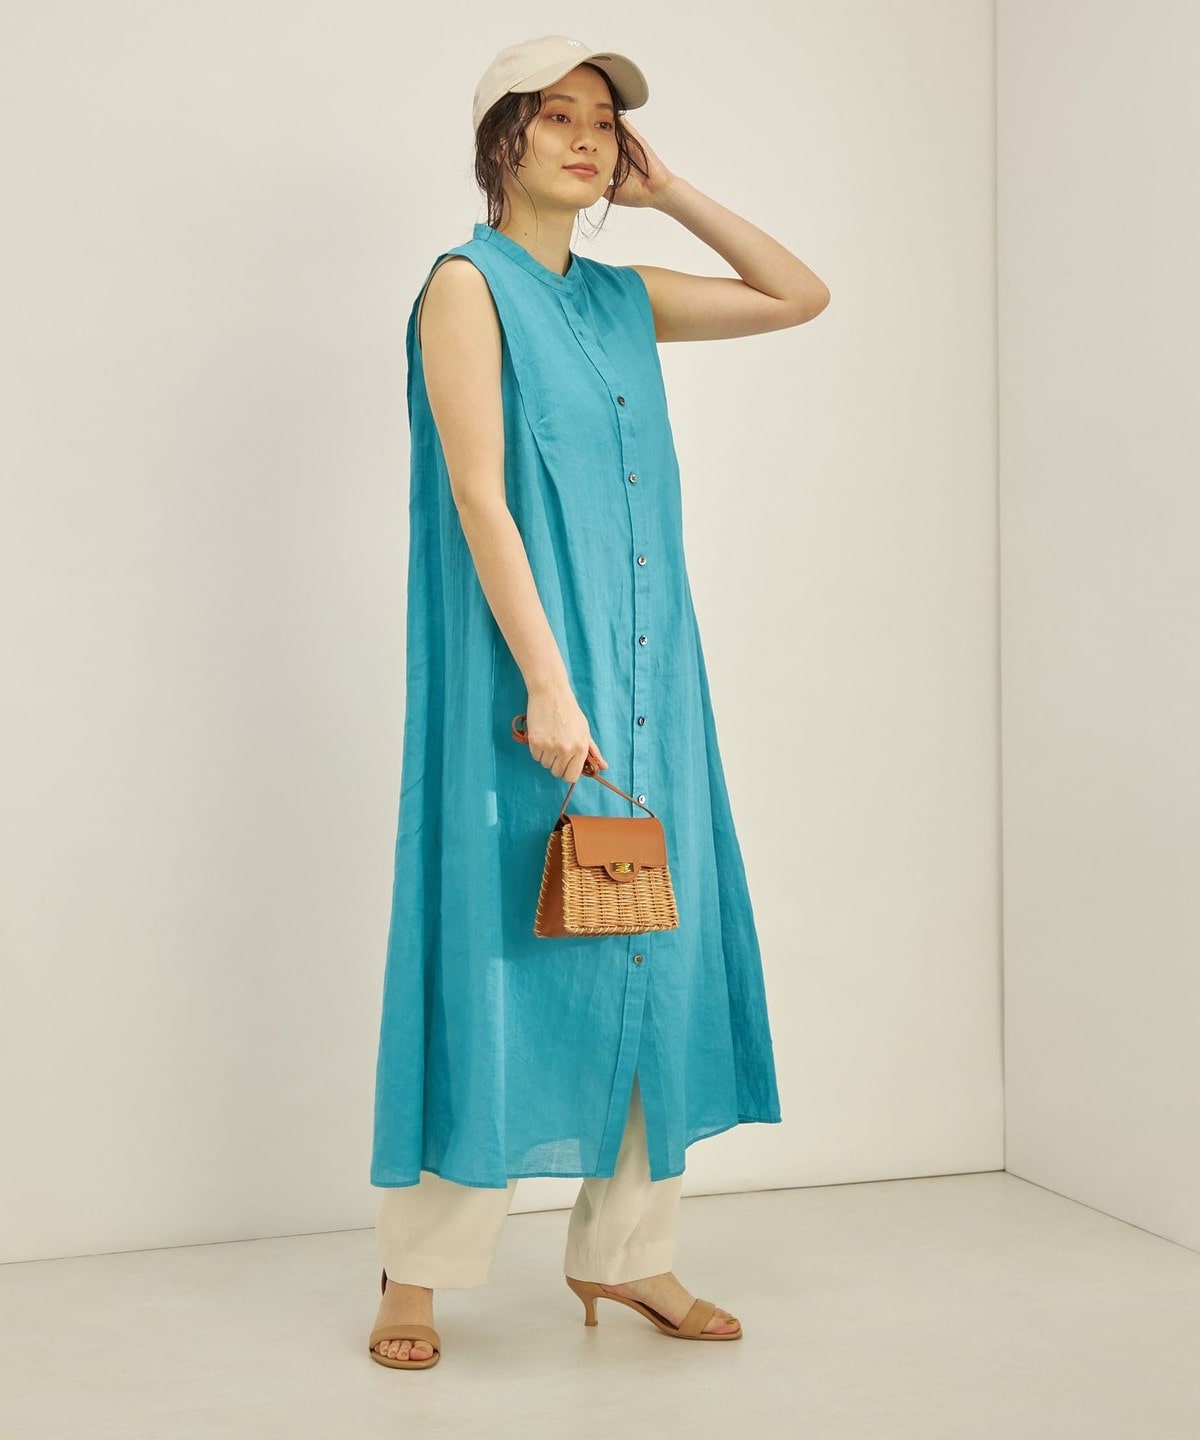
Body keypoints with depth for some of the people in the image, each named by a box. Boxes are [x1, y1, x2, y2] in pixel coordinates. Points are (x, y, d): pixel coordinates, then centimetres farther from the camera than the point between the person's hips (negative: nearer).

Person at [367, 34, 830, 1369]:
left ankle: (624, 1249, 18)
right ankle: (416, 1272, 9)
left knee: (648, 946, 7)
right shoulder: (469, 285, -4)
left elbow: (804, 296, 21)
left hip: (645, 673, 7)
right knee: (501, 941, -4)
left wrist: (670, 191, 13)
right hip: (523, 672, -7)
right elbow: (479, 494, -14)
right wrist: (547, 683, -22)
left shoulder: (624, 298, 15)